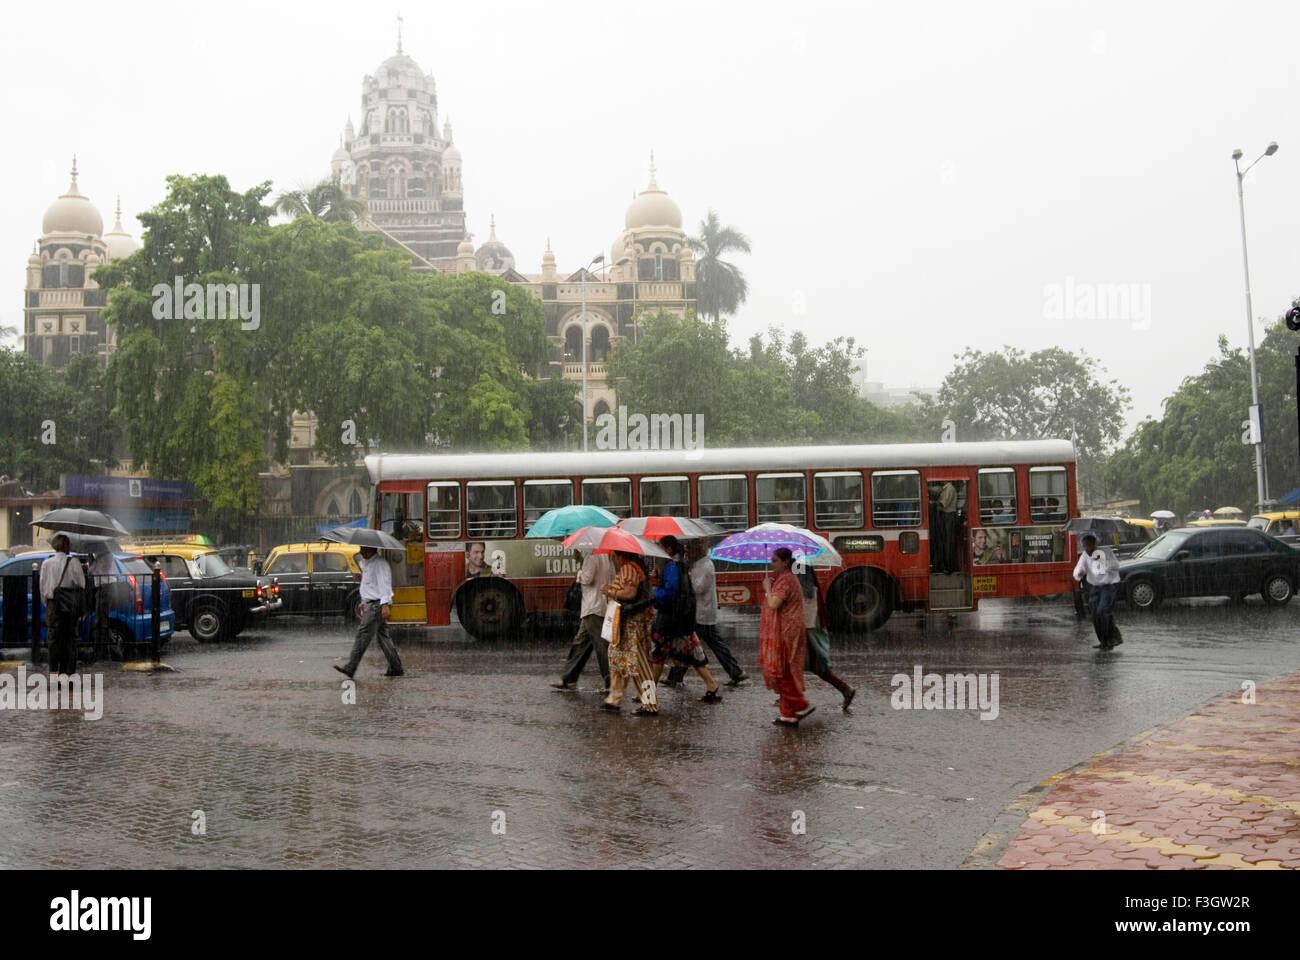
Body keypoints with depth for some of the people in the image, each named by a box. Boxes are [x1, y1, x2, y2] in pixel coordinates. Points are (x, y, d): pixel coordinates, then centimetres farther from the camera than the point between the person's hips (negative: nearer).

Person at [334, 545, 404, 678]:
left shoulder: (380, 564, -14)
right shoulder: (367, 563, 19)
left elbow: (384, 584, -22)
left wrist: (385, 604, -29)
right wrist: (364, 602, 26)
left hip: (377, 605, -11)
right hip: (370, 604, 11)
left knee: (363, 634, -10)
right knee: (383, 637, 9)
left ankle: (350, 668, -9)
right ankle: (396, 669, 11)